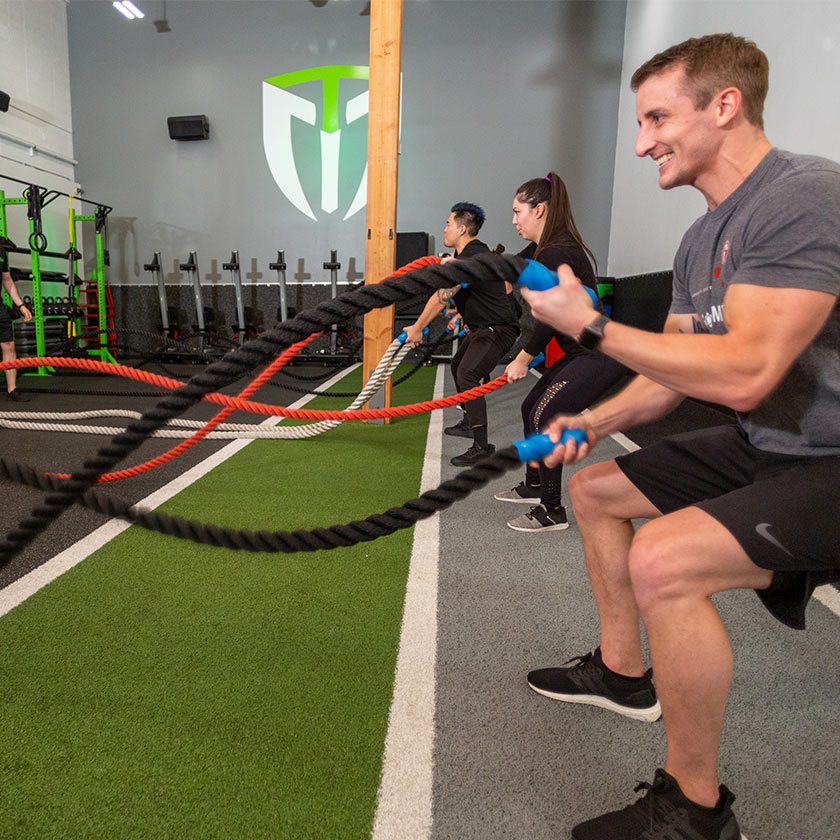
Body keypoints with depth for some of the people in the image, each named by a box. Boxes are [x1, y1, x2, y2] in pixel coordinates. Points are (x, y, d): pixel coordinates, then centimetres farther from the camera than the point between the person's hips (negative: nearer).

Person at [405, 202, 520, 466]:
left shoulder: (470, 259, -22)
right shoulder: (470, 252, 12)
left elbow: (441, 297, -23)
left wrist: (417, 329, -16)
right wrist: (460, 314, 19)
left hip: (498, 329, -11)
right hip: (482, 326, 11)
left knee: (467, 375, -23)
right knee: (458, 366, 23)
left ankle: (482, 447, -21)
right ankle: (469, 423, 38)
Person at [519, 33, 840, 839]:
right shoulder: (702, 238, 7)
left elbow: (742, 372, -31)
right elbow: (676, 367, 11)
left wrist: (589, 324, -24)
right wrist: (596, 422, -4)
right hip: (766, 445, 10)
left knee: (662, 560, -30)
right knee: (594, 487, 14)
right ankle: (624, 671, 29)